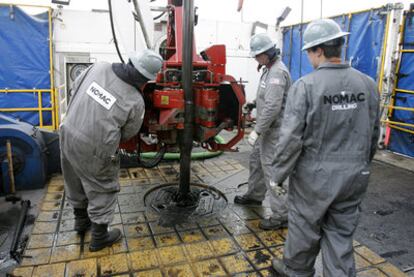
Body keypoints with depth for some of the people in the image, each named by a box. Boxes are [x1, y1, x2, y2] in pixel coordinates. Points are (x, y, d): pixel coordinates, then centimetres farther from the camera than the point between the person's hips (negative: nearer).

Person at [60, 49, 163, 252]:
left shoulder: (99, 67, -5)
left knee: (76, 182, 26)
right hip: (94, 150, -6)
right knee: (102, 190, 14)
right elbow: (127, 134, -1)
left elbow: (75, 87, 11)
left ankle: (81, 220, 49)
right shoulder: (136, 102, -15)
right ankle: (99, 237, 29)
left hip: (68, 135, 7)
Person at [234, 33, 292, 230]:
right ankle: (254, 195, 40)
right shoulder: (270, 69, 14)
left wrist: (257, 131, -25)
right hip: (266, 127, 11)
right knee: (256, 161, 22)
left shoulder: (277, 72, -20)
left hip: (273, 130, -11)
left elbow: (272, 107, -28)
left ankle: (281, 215, 1)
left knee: (272, 169, -8)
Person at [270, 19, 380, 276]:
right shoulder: (367, 84, -1)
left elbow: (291, 138, -18)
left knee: (305, 229, 17)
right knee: (341, 236, 16)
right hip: (354, 177, 4)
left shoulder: (305, 85, -17)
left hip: (314, 176, -4)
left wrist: (278, 175, -6)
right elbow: (373, 134, 8)